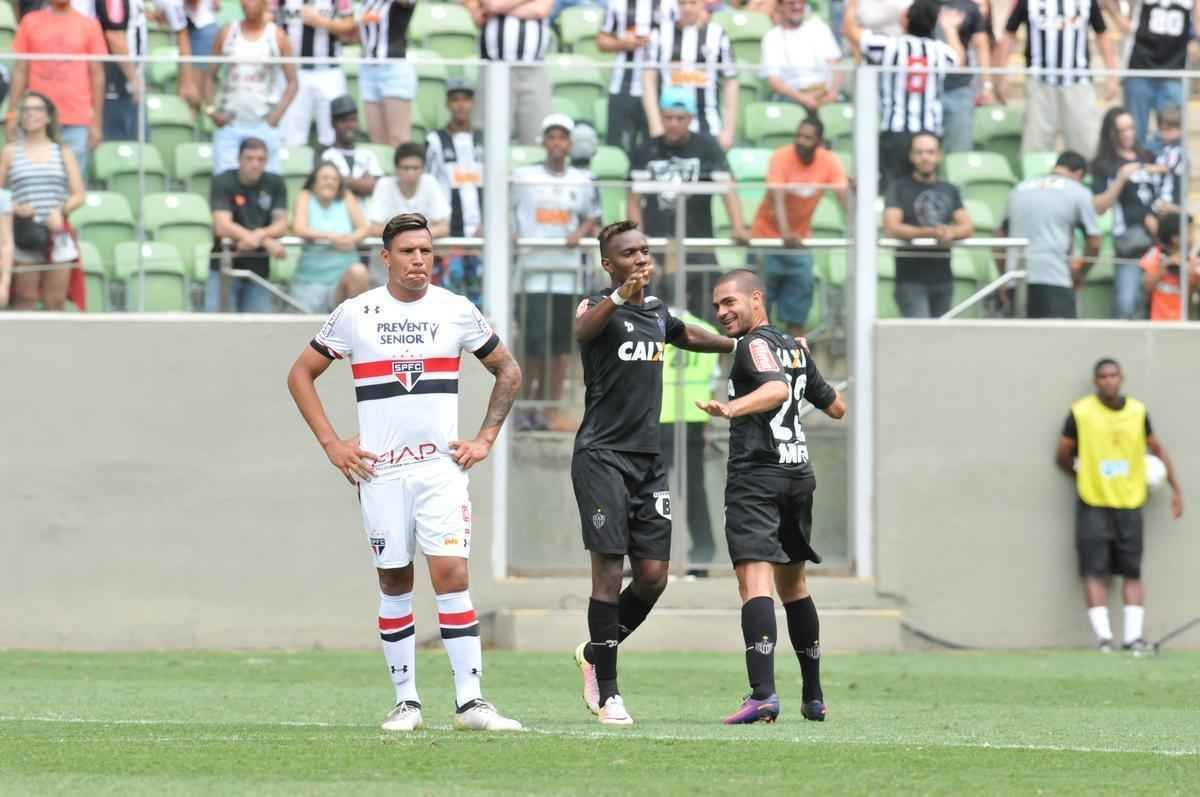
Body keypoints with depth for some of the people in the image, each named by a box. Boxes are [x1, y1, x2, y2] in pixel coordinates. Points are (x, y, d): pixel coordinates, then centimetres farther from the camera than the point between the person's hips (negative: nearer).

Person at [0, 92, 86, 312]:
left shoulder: (62, 152, 12)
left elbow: (78, 195, 8)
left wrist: (61, 211, -11)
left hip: (56, 233, 2)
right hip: (24, 234, -2)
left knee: (56, 301, 1)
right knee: (25, 299, -7)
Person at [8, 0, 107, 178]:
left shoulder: (89, 25, 5)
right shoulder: (30, 22, 8)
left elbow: (97, 75, 6)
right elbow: (20, 71, 10)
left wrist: (96, 123, 2)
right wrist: (12, 114, 3)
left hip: (77, 122, -1)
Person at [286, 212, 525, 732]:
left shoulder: (457, 312, 4)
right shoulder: (355, 314, 2)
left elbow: (507, 372, 17)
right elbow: (301, 374, 10)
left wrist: (485, 439, 7)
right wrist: (331, 444, 2)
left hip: (442, 467, 0)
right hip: (380, 470, 0)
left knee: (452, 574, -12)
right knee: (394, 583, 4)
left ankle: (469, 700, -11)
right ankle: (406, 701, 11)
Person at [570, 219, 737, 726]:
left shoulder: (657, 314, 15)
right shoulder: (600, 308, -8)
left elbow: (689, 336, 38)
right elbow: (583, 330, -34)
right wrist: (619, 297, -53)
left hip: (649, 460, 7)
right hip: (602, 456, -7)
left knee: (653, 575, 2)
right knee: (609, 571, -8)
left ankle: (595, 654, 25)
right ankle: (606, 693, -2)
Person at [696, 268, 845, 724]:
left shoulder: (755, 344, -6)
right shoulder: (795, 348, 18)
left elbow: (776, 388, -27)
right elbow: (836, 408, 28)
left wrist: (732, 408, -41)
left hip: (756, 476, -8)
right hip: (799, 473, 8)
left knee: (755, 579, -17)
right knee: (793, 584, 20)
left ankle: (763, 693, -32)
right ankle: (814, 698, 25)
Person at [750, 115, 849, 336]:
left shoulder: (829, 162, -9)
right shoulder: (782, 157, -18)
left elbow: (845, 198, -18)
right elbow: (777, 199, -29)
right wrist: (786, 234, -44)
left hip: (800, 241, 3)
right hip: (767, 234, -3)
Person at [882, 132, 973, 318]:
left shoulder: (950, 191, 15)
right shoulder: (900, 189, 1)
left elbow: (968, 227, 6)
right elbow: (892, 228, -12)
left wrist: (951, 232, -18)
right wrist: (931, 233, -23)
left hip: (942, 279, 5)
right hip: (911, 280, -5)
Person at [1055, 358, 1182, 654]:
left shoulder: (1138, 412, 3)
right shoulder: (1080, 413, -5)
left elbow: (1157, 449, 14)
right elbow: (1063, 457, 4)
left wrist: (1176, 489, 11)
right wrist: (1084, 477, 4)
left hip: (1129, 504, 3)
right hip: (1093, 505, -3)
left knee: (1132, 573, 1)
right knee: (1095, 573, -8)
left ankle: (1133, 636, 3)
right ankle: (1104, 637, -8)